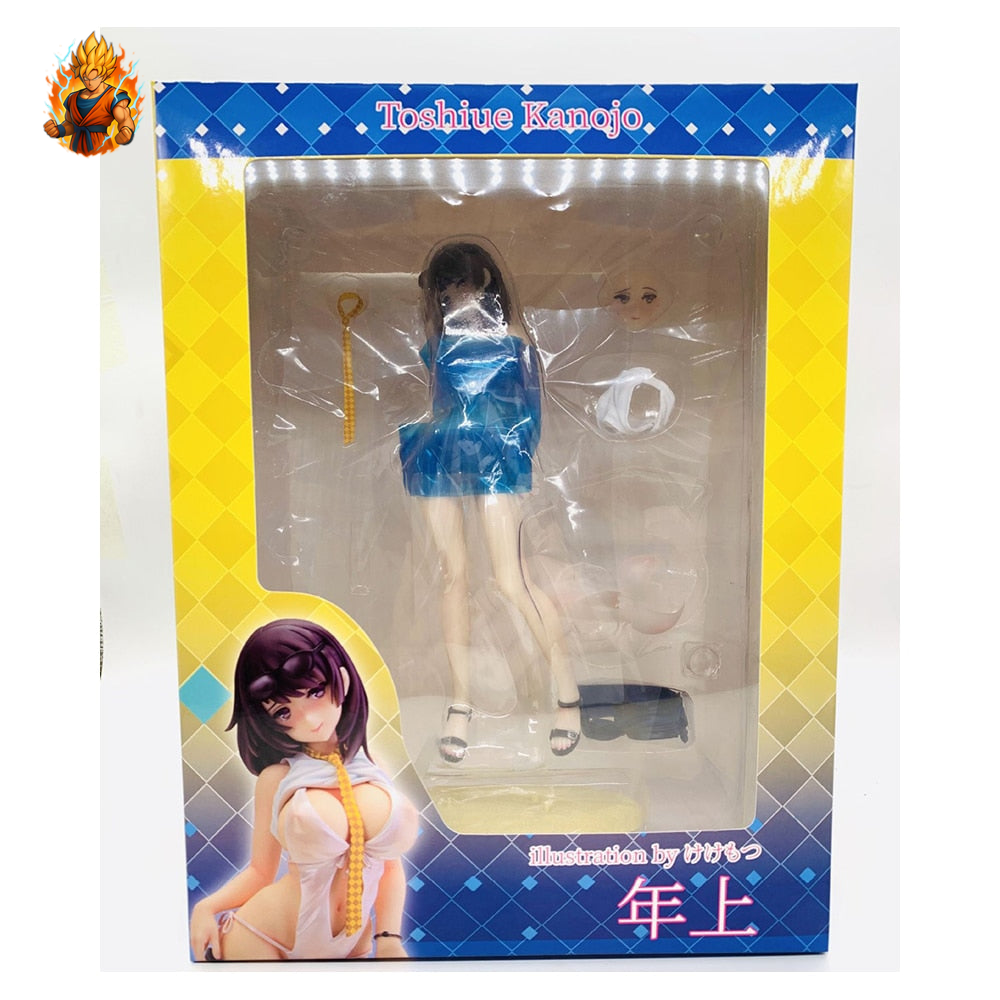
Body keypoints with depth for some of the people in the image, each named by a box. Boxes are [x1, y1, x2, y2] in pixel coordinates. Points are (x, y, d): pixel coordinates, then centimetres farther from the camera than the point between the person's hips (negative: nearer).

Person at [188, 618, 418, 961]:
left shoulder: (372, 769, -2)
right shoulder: (278, 778, -9)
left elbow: (391, 864, 3)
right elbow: (260, 871, 0)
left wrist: (389, 940, -5)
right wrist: (206, 908, -15)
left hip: (349, 948, 3)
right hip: (261, 942, -3)